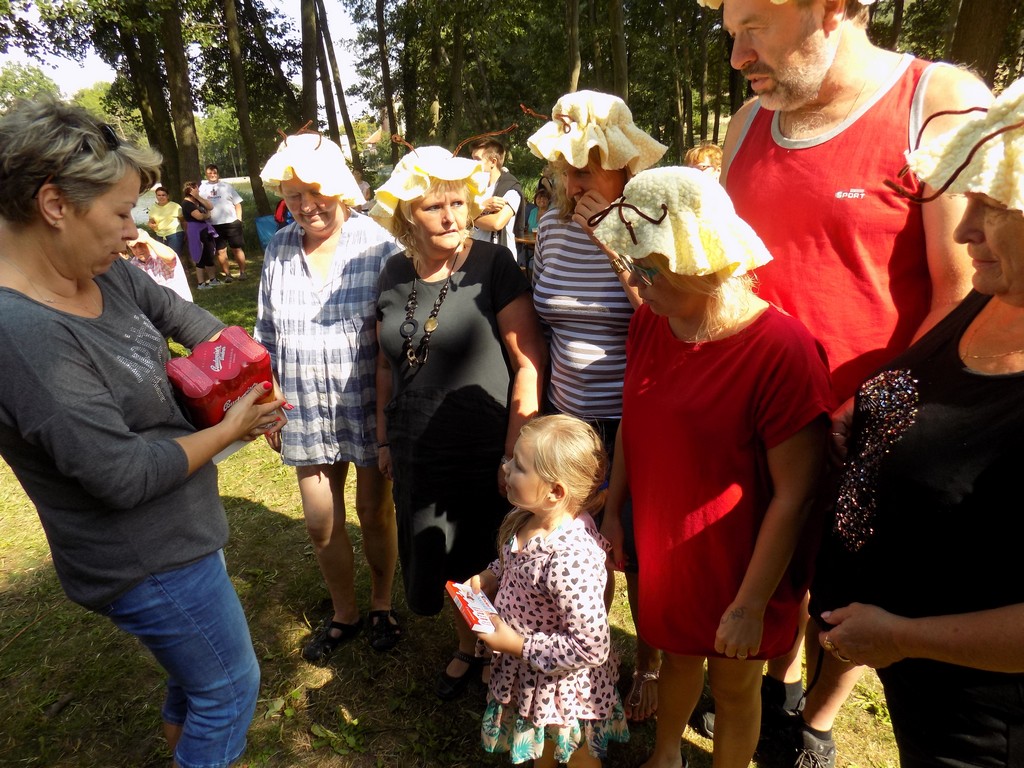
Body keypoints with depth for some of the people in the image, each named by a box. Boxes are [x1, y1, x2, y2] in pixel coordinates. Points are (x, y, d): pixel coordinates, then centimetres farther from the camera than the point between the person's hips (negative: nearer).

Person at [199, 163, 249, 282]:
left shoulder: (226, 186, 3)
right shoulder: (203, 188, 6)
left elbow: (237, 203, 4)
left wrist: (239, 220, -3)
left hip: (231, 223, -2)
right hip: (214, 225, 2)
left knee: (237, 249, 4)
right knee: (221, 251, 5)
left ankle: (242, 272, 12)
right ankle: (227, 274, 12)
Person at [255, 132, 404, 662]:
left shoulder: (378, 245, -12)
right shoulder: (278, 250, 2)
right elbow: (266, 334, 11)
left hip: (369, 406, -3)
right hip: (306, 412, 4)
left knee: (375, 513, 13)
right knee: (321, 523, 12)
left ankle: (381, 606, 40)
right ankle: (344, 613, 38)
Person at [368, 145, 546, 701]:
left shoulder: (492, 267, -14)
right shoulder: (395, 273, 3)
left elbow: (530, 362, -15)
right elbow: (387, 363, 12)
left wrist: (514, 453, -17)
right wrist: (385, 438, 14)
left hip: (484, 452, -5)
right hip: (418, 456, 5)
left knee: (487, 565, 11)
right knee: (440, 567, 18)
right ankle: (468, 647, 47)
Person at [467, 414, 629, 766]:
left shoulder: (571, 559, -40)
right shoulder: (525, 520, -14)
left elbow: (593, 648, -35)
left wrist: (518, 645, -28)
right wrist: (488, 578, -8)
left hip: (564, 687, -7)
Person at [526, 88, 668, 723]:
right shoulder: (553, 229, 3)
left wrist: (620, 255, -22)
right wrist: (536, 410, 13)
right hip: (569, 421, 5)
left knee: (641, 552, 12)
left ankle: (649, 666, 40)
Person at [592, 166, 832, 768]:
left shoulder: (782, 350, -25)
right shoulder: (649, 322, -5)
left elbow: (794, 495, -22)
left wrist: (752, 603, -16)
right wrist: (613, 513, 8)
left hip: (732, 565, -5)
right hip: (661, 549, 6)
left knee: (734, 683, 19)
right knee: (678, 655, 28)